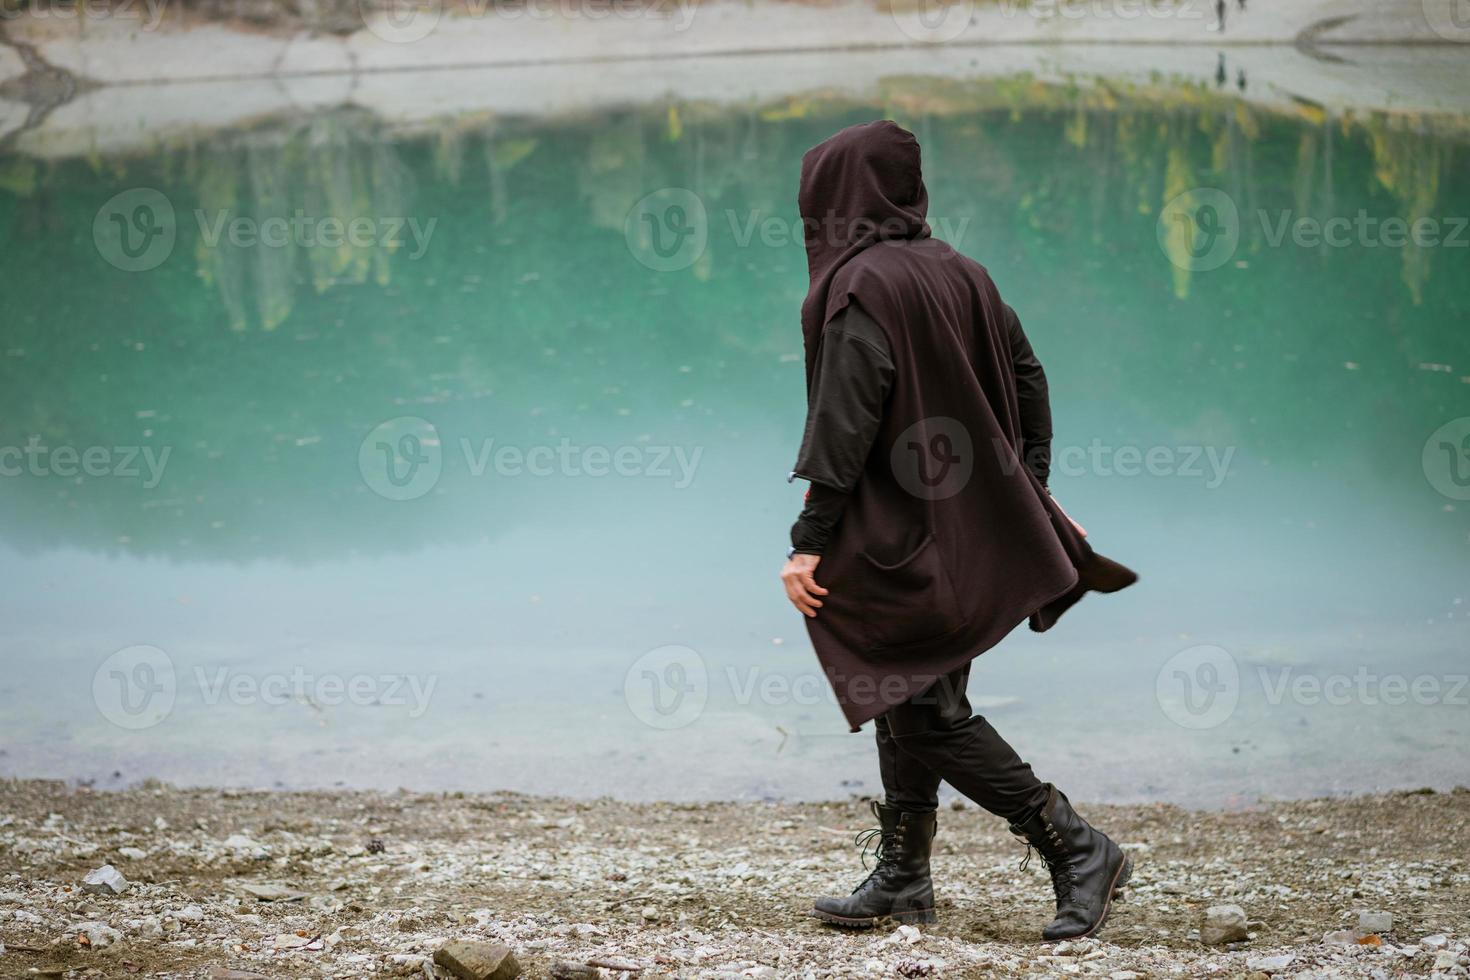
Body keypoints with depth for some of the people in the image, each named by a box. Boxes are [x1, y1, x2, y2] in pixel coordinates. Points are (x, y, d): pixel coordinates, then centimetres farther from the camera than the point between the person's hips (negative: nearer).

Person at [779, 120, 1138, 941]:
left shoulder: (861, 288, -16)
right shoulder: (959, 273, 8)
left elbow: (844, 422, -21)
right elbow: (1028, 380, 12)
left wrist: (809, 541, -19)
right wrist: (1031, 496, 18)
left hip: (900, 537, -9)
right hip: (970, 528, 9)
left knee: (928, 710, -4)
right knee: (909, 700, 15)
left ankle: (1078, 848, -7)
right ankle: (904, 878, 21)